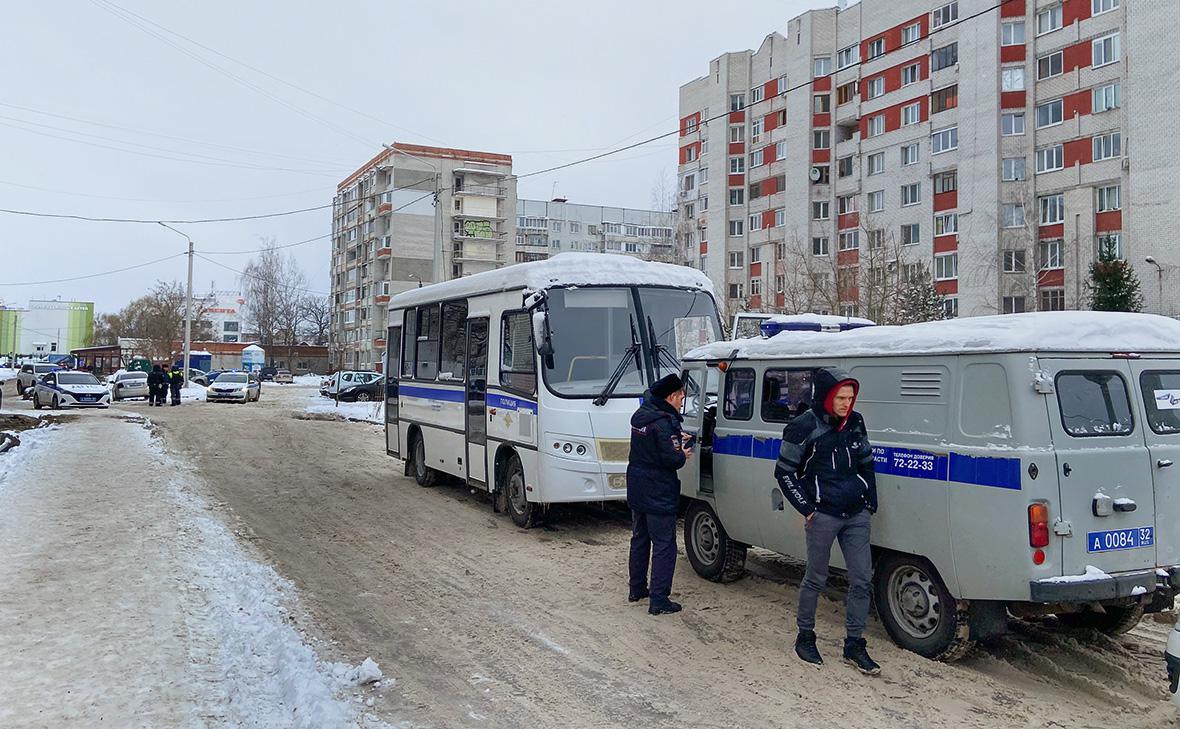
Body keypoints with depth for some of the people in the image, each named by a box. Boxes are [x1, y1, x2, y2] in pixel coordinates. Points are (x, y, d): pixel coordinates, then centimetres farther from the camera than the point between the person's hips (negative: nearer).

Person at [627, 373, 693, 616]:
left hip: (636, 492, 9)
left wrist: (677, 441, 11)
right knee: (664, 545, -1)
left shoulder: (640, 416, 7)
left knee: (639, 539, 20)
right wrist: (683, 454, -5)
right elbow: (670, 458, -25)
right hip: (659, 495, -9)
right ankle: (658, 600, -1)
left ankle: (637, 589, 31)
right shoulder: (664, 423, -22)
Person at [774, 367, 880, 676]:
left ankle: (854, 645, 15)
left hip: (857, 515, 5)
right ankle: (805, 638, 24)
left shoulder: (855, 422, 6)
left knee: (862, 579, 4)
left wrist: (871, 503, 12)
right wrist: (807, 509, -7)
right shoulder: (804, 428, -11)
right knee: (816, 579, 5)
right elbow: (784, 472, -4)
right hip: (823, 515, -5)